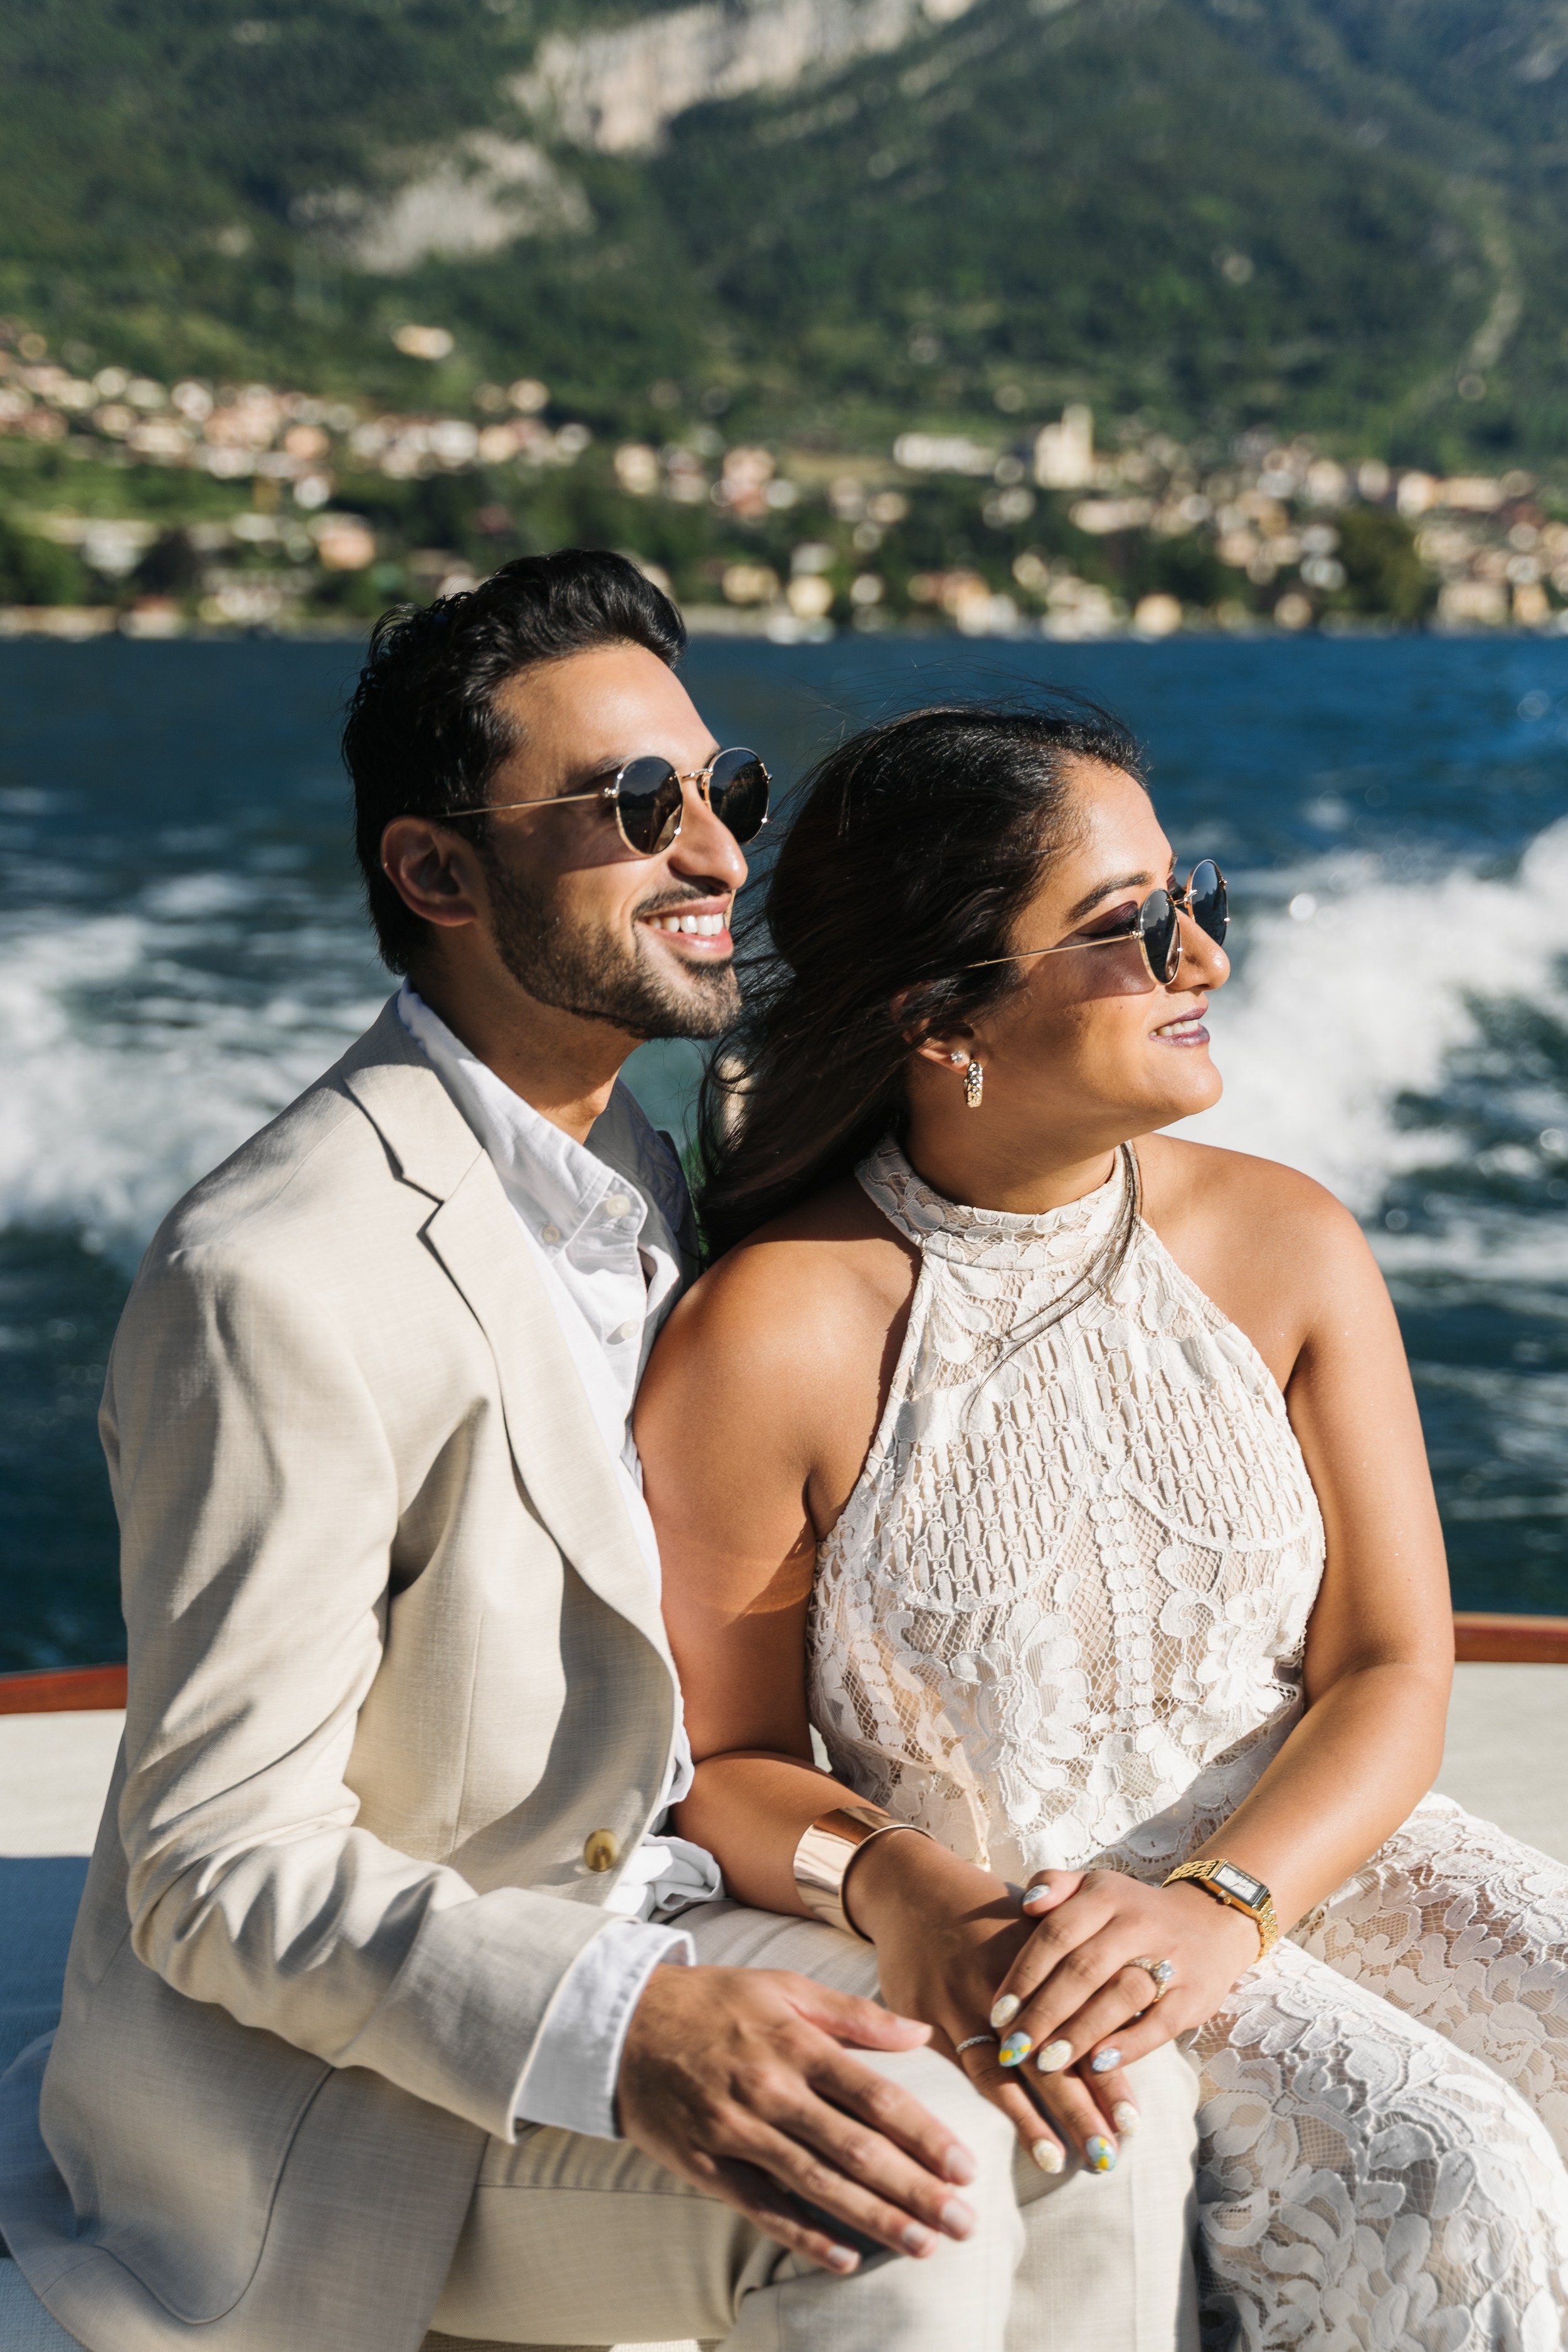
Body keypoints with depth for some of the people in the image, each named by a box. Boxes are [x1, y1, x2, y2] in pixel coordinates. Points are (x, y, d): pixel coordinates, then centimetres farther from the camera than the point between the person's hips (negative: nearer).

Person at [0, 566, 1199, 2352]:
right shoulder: (281, 1281, -25)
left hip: (599, 1927, 9)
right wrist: (616, 2035, -36)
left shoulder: (630, 1175, 6)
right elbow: (223, 1873, -22)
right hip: (314, 2069, -9)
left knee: (1117, 2080, 0)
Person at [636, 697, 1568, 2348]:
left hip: (1306, 1849, 5)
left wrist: (1225, 1905, -20)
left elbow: (1391, 1674, -2)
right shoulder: (766, 1345, -14)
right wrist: (908, 1903, -24)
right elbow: (722, 1762, -4)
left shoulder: (1287, 1247, -2)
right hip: (1013, 1944, -4)